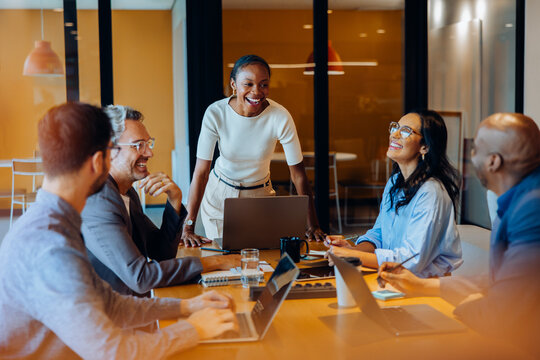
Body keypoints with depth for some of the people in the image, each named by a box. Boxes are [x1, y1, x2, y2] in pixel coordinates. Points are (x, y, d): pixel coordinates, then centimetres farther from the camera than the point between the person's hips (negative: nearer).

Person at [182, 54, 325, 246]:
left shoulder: (280, 117, -23)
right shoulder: (215, 113, -23)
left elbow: (298, 174, -17)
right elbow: (201, 171, -22)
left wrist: (312, 225, -20)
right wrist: (188, 228, -28)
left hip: (260, 194, 0)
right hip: (219, 194, 0)